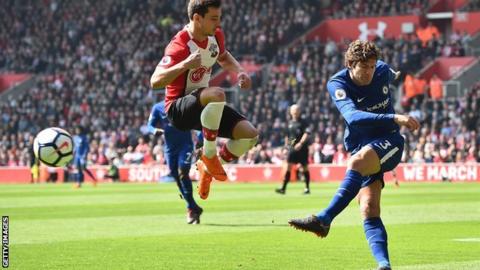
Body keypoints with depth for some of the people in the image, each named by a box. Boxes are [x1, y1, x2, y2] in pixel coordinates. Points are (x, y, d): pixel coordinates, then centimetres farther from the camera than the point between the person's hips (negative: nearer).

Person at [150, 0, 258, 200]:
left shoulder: (216, 35, 0)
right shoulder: (180, 46, -25)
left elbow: (223, 57, 25)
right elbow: (155, 82, -33)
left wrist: (239, 72, 4)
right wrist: (184, 65, -46)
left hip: (204, 106, 8)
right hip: (178, 108, -8)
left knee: (250, 134, -9)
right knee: (217, 94, -40)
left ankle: (207, 168, 11)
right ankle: (209, 155, -22)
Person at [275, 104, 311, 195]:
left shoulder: (303, 122, -5)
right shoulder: (290, 123, 11)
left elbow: (307, 133, -17)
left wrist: (301, 143, -27)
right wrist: (287, 144, 17)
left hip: (302, 148, -4)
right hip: (292, 148, 4)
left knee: (305, 167, 6)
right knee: (288, 167, -8)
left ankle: (307, 188, 18)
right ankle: (283, 188, -12)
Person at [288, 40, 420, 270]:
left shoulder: (382, 71, -3)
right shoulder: (338, 84, -13)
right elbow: (353, 116, -32)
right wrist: (394, 118, -43)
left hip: (389, 142, -1)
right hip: (362, 149, 1)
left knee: (357, 162, -34)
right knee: (368, 209, -18)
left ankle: (324, 219, -41)